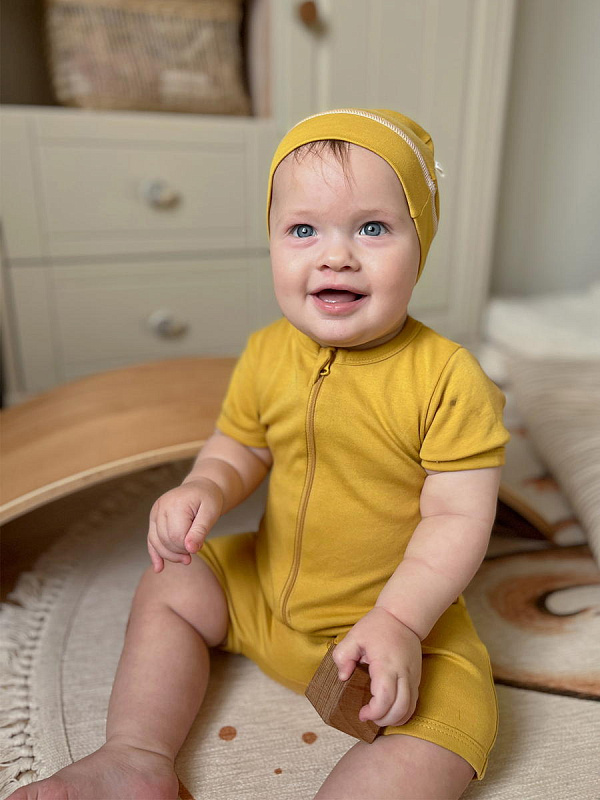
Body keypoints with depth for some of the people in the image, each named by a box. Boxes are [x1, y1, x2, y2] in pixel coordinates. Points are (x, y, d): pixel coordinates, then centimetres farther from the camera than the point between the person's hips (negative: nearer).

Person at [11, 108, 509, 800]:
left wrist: (398, 620, -29)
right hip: (266, 587, 5)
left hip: (402, 609, -4)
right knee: (168, 590, 7)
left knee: (452, 717, -25)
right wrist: (205, 489, -18)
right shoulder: (267, 354, -7)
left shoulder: (448, 378, -22)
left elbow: (459, 517, -20)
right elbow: (239, 447, 5)